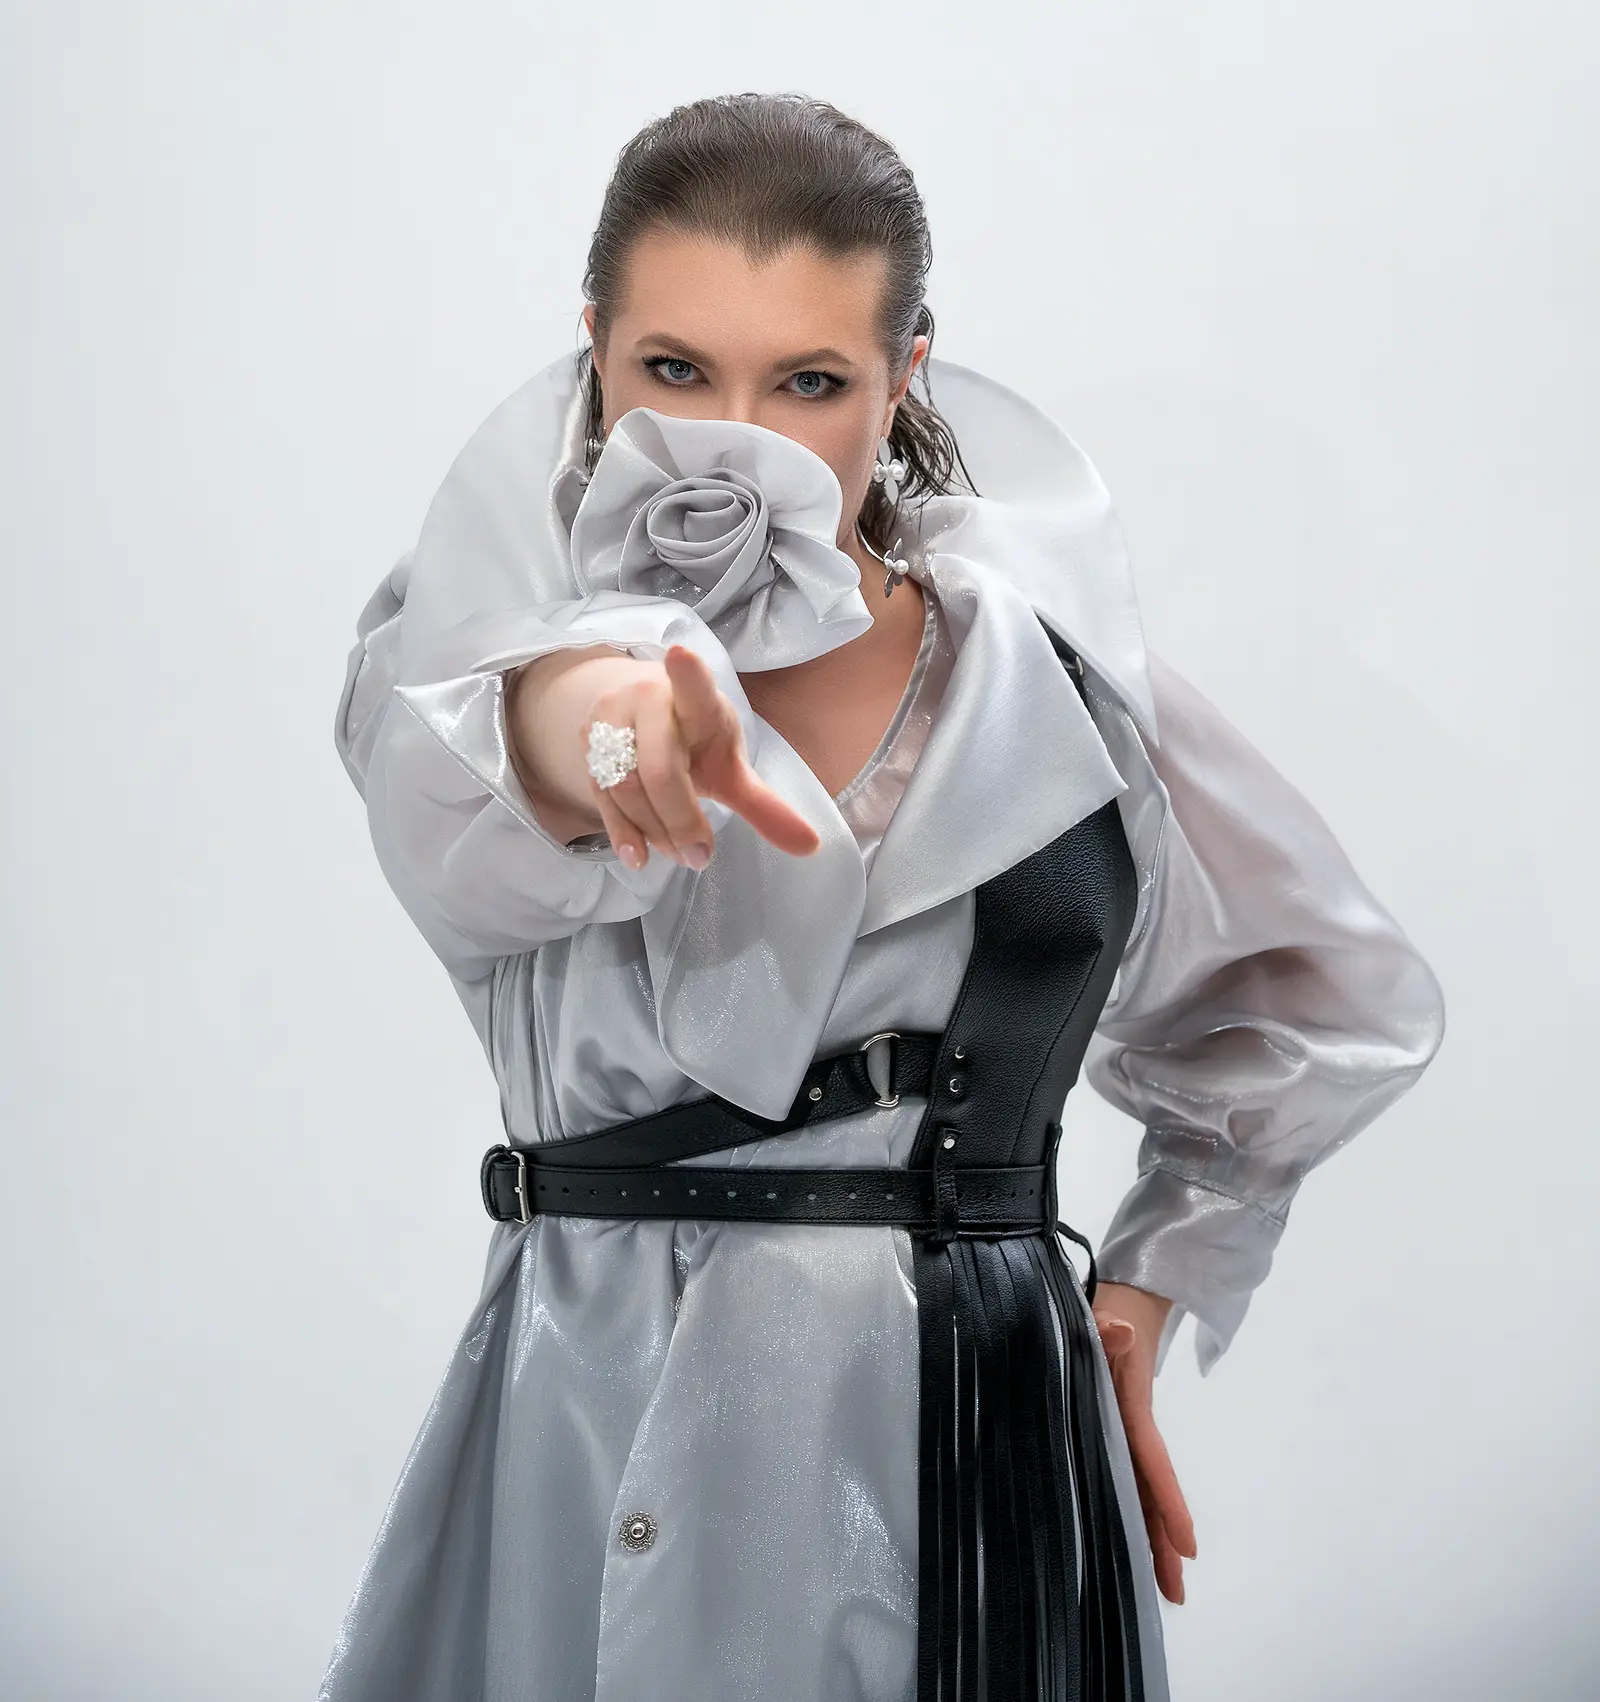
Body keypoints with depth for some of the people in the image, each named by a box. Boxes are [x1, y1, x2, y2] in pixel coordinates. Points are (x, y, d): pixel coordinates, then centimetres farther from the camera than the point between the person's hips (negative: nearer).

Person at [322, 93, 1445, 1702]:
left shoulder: (1047, 666, 2)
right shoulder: (506, 597, -4)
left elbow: (1328, 1000, 17)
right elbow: (438, 792, -30)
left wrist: (1156, 1278, 13)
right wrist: (573, 715, -51)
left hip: (977, 1441, 1)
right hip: (596, 1437, -1)